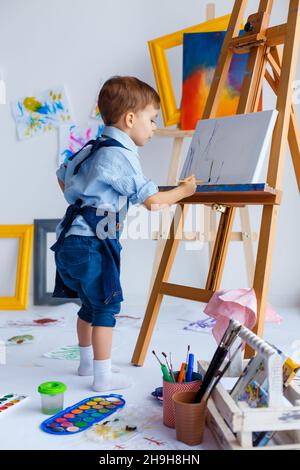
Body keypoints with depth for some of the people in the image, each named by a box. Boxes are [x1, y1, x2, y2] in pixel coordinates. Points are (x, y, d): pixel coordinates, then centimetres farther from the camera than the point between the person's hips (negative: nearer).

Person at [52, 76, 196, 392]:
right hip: (91, 244, -9)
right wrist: (184, 190, 3)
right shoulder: (121, 155, -14)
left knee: (90, 304, 21)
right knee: (106, 306, 1)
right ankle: (103, 376, 11)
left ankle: (86, 362, 37)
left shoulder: (92, 148, 14)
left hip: (72, 240, 9)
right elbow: (152, 200, -12)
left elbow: (62, 176, 26)